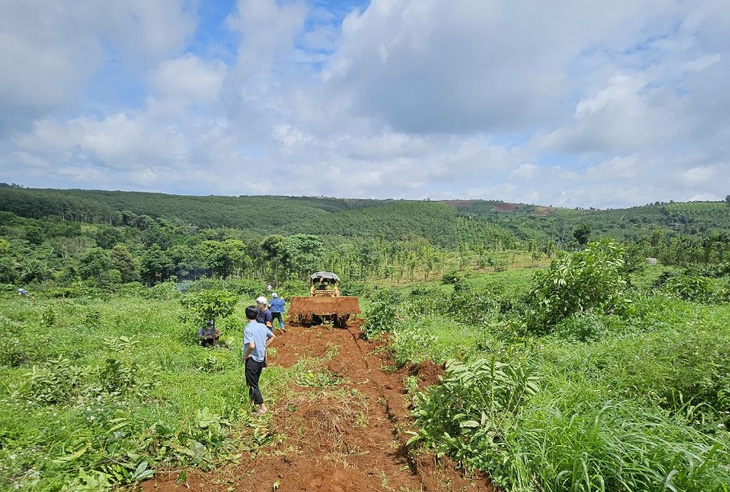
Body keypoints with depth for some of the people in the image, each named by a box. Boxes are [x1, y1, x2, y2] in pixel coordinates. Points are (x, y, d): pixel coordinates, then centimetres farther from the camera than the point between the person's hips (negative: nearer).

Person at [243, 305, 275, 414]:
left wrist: (245, 356, -14)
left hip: (252, 360, -7)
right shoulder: (262, 326, 1)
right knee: (254, 382, 22)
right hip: (261, 358, 7)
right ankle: (252, 401, 36)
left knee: (252, 384, 4)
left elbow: (251, 346, -30)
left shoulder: (248, 329, -21)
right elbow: (272, 336, 12)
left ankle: (262, 406, 4)